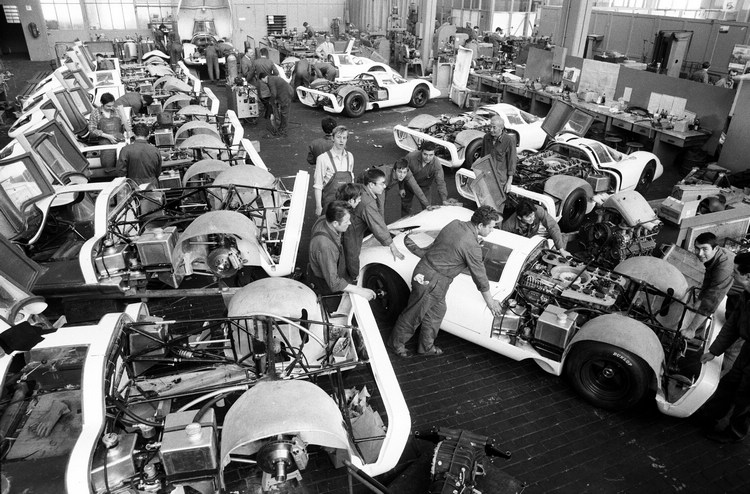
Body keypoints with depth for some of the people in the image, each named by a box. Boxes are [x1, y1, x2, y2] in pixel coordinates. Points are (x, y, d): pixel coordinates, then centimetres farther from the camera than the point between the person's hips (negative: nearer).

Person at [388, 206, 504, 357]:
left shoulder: (455, 224, 0)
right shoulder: (472, 247, -22)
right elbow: (479, 276, -11)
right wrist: (490, 302, 2)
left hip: (423, 269, 9)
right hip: (431, 282, -9)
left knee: (437, 311, 22)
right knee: (414, 315, 11)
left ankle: (426, 346, 37)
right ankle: (396, 343, 31)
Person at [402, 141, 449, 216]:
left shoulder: (436, 165, -30)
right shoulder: (411, 157, -32)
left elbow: (440, 182, -31)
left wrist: (444, 199, -43)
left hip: (425, 187, 0)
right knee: (406, 206, 16)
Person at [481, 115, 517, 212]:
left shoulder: (509, 140, -15)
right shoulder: (486, 137, 0)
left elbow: (511, 162, -10)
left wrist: (509, 182, -10)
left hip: (500, 179, -4)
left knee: (497, 205, 1)